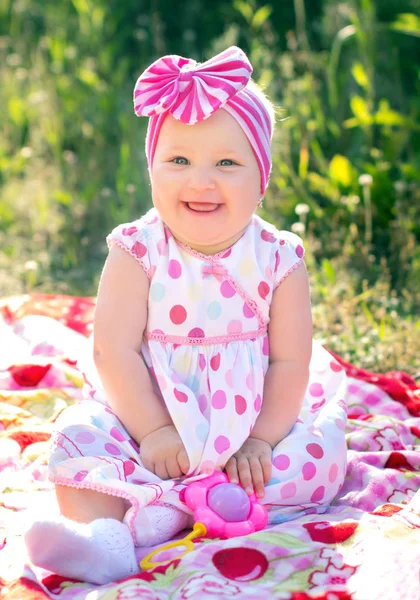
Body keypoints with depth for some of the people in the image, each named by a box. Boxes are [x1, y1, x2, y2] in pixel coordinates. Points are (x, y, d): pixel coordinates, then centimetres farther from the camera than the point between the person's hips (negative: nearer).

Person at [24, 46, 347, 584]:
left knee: (317, 452, -22)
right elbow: (114, 350, -14)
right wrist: (153, 430, -21)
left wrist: (260, 440, -18)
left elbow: (289, 362, -8)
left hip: (253, 420, 1)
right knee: (82, 434, -22)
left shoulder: (278, 259, -8)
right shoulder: (138, 253, -10)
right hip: (147, 414, 0)